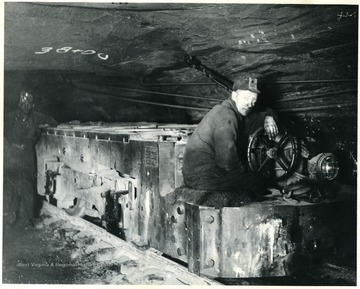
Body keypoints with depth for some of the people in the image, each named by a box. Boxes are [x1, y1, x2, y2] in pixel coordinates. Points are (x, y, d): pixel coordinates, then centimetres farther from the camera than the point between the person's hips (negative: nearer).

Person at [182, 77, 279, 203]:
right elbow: (227, 160, -24)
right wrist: (243, 172, -5)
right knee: (257, 182, -6)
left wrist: (268, 117, 4)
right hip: (202, 178, -10)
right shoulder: (226, 116, -18)